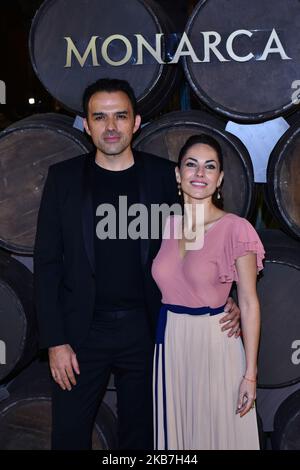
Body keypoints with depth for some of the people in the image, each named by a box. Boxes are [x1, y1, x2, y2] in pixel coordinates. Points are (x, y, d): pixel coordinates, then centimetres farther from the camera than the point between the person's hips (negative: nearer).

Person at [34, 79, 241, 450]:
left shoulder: (163, 175, 0)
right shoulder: (63, 177, -1)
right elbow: (47, 262, -2)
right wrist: (54, 340, -7)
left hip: (146, 330, 1)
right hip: (81, 332, 0)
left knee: (140, 434, 15)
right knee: (69, 434, 10)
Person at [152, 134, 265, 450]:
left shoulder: (236, 228, -10)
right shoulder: (166, 225, 4)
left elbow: (248, 303, -9)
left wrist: (250, 374, -10)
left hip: (215, 344, -4)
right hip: (170, 344, 4)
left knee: (218, 431, 10)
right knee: (175, 432, 17)